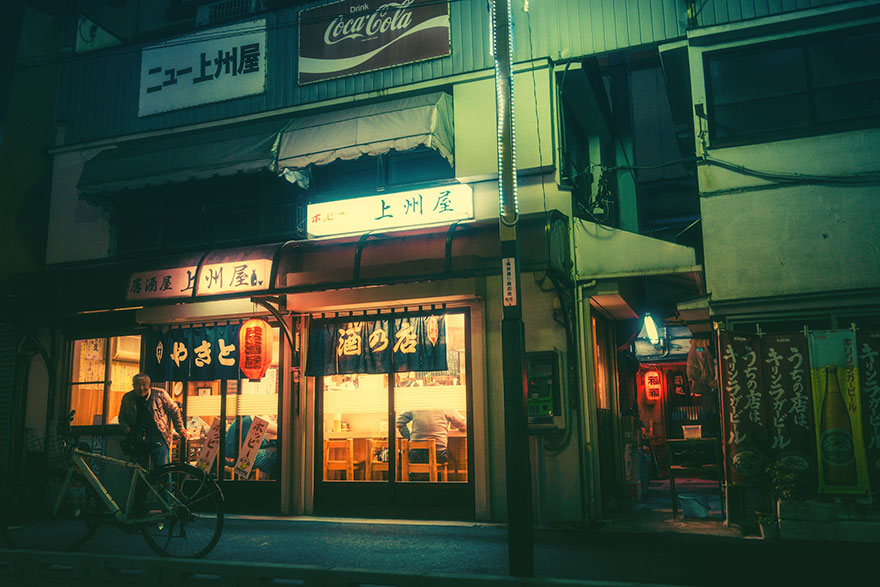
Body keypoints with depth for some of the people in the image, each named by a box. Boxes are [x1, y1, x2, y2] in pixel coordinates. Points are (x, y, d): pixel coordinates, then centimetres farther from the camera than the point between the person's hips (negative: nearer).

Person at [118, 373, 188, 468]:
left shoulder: (159, 394, -4)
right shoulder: (127, 398, 6)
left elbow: (174, 410, 6)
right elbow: (122, 416, 23)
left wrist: (180, 429, 6)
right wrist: (125, 426, 2)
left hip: (158, 438, -3)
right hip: (137, 441, 4)